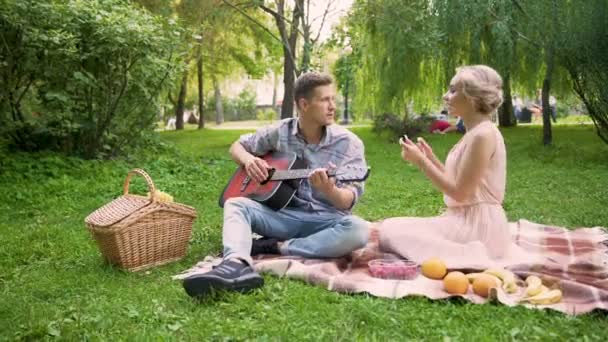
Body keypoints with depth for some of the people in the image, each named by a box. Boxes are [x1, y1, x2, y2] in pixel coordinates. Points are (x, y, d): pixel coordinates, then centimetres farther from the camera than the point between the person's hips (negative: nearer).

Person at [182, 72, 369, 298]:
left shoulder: (348, 143, -7)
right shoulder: (279, 132, 2)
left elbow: (348, 201, -12)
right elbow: (237, 147, 15)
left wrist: (329, 190, -35)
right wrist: (249, 160, -9)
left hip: (325, 220, -2)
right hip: (283, 214, 2)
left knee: (358, 230, -33)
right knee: (236, 204, -21)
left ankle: (278, 247, -26)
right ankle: (238, 265, -50)